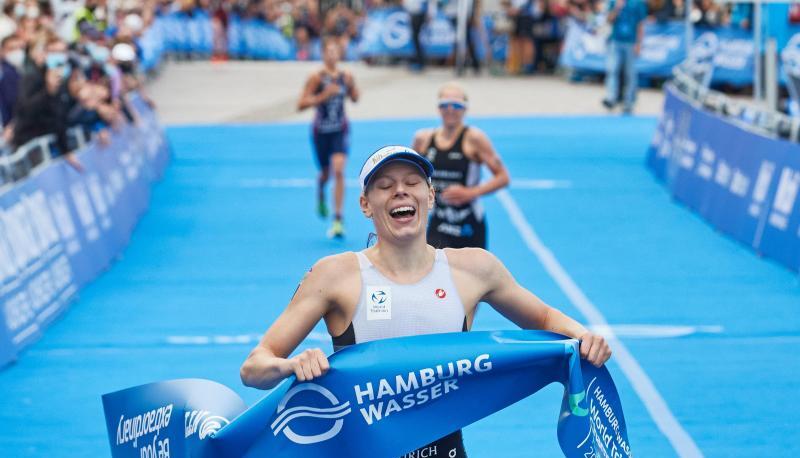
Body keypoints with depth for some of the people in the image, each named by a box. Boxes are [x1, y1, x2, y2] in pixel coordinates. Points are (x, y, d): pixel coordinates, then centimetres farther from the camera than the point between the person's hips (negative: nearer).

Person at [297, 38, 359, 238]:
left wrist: (351, 87, -9)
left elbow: (355, 98, 13)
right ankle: (320, 195, 53)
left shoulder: (346, 76, -2)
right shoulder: (316, 78, -11)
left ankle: (338, 219, -15)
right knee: (325, 172, 14)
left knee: (338, 171, -16)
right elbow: (301, 105, -13)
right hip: (321, 131, 0)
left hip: (340, 131, 0)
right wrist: (322, 96, -25)